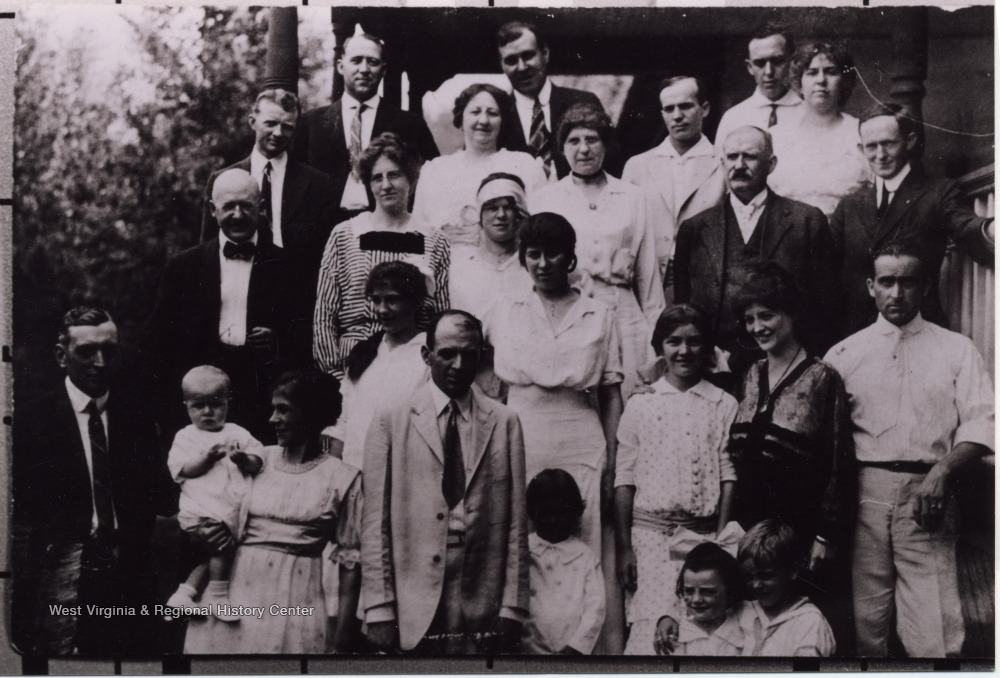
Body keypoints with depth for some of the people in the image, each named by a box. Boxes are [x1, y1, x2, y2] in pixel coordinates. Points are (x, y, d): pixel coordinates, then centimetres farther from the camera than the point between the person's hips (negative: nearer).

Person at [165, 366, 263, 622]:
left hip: (236, 507, 3)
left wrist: (243, 459, -14)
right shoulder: (185, 437, 11)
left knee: (217, 548, -10)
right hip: (203, 507, -3)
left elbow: (257, 464, 7)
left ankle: (188, 590, 0)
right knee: (220, 537, -22)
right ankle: (218, 594, -9)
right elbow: (182, 470, -2)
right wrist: (208, 457, -14)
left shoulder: (237, 434, 17)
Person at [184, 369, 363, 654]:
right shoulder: (260, 459, 9)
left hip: (294, 603, -3)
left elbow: (349, 558, -1)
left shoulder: (342, 478, -1)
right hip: (236, 592, 3)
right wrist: (201, 529, -8)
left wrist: (342, 632, -5)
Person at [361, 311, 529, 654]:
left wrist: (512, 608, -2)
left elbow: (515, 523, 4)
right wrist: (379, 611, -6)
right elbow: (375, 522, 0)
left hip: (482, 610, 1)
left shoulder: (504, 423, 8)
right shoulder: (391, 421, 4)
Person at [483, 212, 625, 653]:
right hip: (519, 446, 1)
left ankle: (597, 646, 4)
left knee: (587, 552, -3)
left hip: (581, 449, -1)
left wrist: (611, 463, -1)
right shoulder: (503, 312, 10)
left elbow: (611, 396, 6)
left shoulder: (599, 317, 8)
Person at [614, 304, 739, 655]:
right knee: (653, 629, -12)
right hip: (650, 532, 0)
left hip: (704, 533, 1)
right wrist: (624, 547, 0)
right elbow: (624, 479, 6)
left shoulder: (723, 405, 7)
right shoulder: (640, 405, 7)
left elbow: (729, 477, 4)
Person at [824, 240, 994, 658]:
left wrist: (942, 470, -13)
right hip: (865, 493, 1)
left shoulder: (956, 350, 12)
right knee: (865, 621, 1)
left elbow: (981, 425, 4)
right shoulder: (845, 354, 14)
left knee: (934, 631, -10)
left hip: (927, 496, -1)